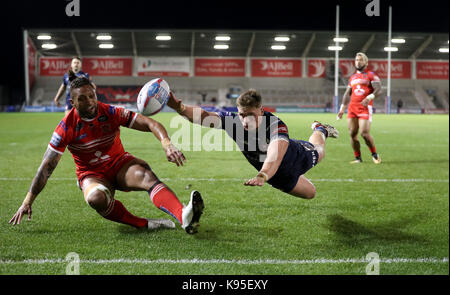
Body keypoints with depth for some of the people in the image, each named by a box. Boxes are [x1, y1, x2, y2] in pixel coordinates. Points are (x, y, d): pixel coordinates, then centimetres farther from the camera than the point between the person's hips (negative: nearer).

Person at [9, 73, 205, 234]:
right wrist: (27, 202, -10)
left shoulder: (111, 113, -11)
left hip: (120, 164, 0)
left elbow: (150, 124, -18)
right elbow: (47, 167, -9)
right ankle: (145, 224, -37)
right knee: (96, 198, -38)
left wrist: (167, 145, -38)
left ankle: (184, 217, -56)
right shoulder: (67, 127, -13)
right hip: (91, 174, 0)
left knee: (147, 176, -33)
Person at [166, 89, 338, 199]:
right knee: (310, 193, 28)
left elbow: (275, 155, -64)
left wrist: (262, 176, -83)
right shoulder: (233, 121, -34)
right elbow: (203, 116, -46)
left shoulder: (276, 126, -46)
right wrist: (180, 107, -65)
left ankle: (320, 130, 67)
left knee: (318, 153, 33)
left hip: (297, 156, -3)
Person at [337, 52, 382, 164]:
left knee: (364, 133, -15)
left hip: (365, 108, -6)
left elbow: (378, 90, -7)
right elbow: (347, 94, 27)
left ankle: (375, 155, 6)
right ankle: (358, 158, 10)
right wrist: (342, 108, 21)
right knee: (352, 133, 0)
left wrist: (369, 97, -25)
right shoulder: (352, 77, 23)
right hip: (352, 107, 6)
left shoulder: (371, 75, 4)